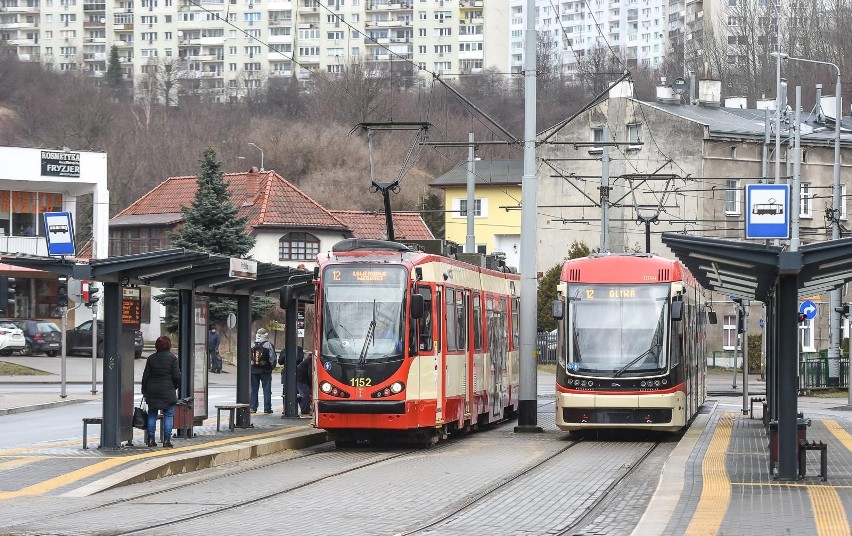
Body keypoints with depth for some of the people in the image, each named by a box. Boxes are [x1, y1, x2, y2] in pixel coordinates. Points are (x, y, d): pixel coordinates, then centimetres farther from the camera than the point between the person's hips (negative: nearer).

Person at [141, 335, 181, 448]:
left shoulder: (151, 358, 2)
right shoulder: (172, 358, -6)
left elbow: (145, 376, 4)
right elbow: (177, 376, -8)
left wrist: (144, 391, 12)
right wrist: (176, 385, 11)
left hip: (152, 391, 3)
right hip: (167, 391, -3)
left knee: (152, 415, 10)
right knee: (168, 415, 3)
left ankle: (151, 439, 8)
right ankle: (167, 439, -1)